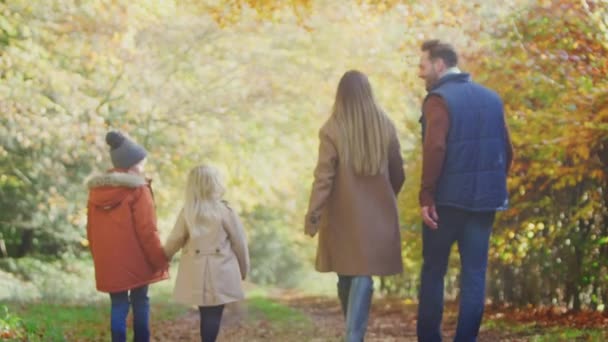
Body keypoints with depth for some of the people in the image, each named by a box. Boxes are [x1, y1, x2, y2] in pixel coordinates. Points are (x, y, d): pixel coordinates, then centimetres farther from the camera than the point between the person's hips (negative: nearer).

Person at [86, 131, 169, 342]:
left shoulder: (96, 189, 9)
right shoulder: (137, 189, -12)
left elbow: (91, 229, 14)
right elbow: (147, 230, -14)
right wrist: (160, 259, -7)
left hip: (108, 263, 5)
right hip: (135, 261, -5)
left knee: (118, 306, 8)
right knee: (140, 303, 7)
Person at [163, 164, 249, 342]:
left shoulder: (187, 212, 0)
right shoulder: (225, 210, -8)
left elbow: (175, 240, 8)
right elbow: (239, 242, -2)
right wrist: (243, 268, 13)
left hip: (197, 272, 3)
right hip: (220, 272, -3)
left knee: (206, 313, 12)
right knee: (214, 314, -2)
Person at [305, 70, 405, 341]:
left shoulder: (332, 129, -8)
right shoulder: (385, 126, 0)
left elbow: (323, 177, -12)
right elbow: (398, 174, 7)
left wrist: (312, 215, -6)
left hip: (343, 215, -1)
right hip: (377, 216, 1)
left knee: (346, 277, 15)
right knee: (363, 278, -1)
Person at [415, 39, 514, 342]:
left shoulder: (439, 99, -9)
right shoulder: (491, 98, 11)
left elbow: (435, 150, -19)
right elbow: (506, 150, 12)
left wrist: (426, 197, -17)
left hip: (448, 198, -5)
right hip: (484, 198, 5)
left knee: (433, 270, 7)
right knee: (475, 272, 6)